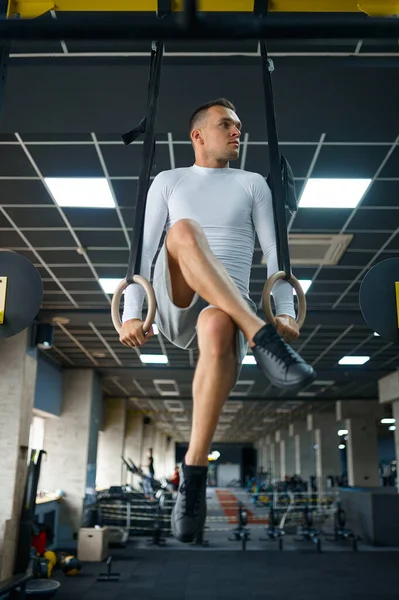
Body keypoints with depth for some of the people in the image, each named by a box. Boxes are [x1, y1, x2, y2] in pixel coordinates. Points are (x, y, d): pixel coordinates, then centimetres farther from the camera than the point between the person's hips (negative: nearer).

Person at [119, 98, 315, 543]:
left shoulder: (252, 184, 19)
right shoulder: (168, 181, 17)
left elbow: (274, 252, 10)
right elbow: (144, 249, 8)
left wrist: (286, 313, -7)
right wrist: (131, 314, -5)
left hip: (229, 307, 0)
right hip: (174, 306, 0)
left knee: (218, 328, -41)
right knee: (184, 230, -32)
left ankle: (193, 474, -33)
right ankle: (262, 342, -41)